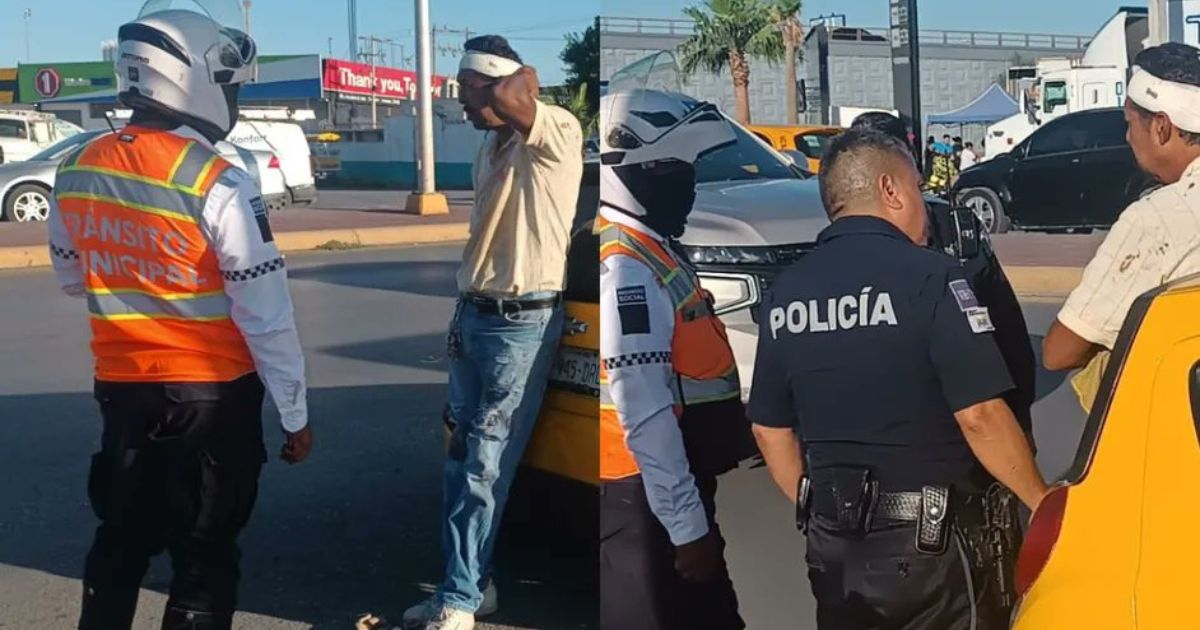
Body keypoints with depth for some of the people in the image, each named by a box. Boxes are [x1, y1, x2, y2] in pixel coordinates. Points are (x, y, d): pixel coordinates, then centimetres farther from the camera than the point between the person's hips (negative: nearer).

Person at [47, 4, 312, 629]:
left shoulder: (75, 173, -1)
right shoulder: (217, 185, -20)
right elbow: (265, 316, -17)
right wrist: (295, 412, -8)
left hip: (122, 385, 5)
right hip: (212, 391, -5)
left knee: (122, 536, 21)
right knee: (205, 552, 7)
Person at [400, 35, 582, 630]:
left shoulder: (557, 131, -12)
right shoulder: (492, 146, 14)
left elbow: (507, 99, -33)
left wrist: (519, 83, -9)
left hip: (522, 323, -8)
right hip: (473, 316, 8)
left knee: (485, 469, -5)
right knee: (460, 462, 10)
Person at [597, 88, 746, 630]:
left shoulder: (648, 251, 11)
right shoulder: (625, 267, -21)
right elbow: (644, 414, -25)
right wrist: (686, 523, -22)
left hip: (678, 490, 10)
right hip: (648, 500, -10)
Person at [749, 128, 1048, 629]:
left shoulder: (784, 293, 2)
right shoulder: (928, 276, -15)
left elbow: (770, 430, 8)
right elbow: (979, 416, -18)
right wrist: (1041, 502, -5)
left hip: (835, 546, 5)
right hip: (936, 542, -5)